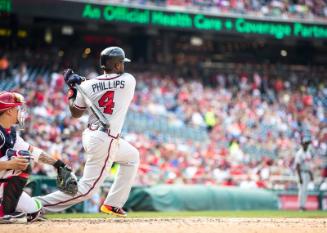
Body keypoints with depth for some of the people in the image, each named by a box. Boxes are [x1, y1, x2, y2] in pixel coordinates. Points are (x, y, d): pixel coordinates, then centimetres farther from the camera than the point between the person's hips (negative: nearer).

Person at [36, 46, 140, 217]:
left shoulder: (87, 86, -1)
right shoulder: (128, 80, -7)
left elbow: (75, 113, 9)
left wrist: (73, 88, 16)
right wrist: (84, 82, 4)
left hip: (90, 135, 7)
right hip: (106, 140, -7)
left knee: (132, 157, 29)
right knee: (87, 189, -6)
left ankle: (112, 204, 26)